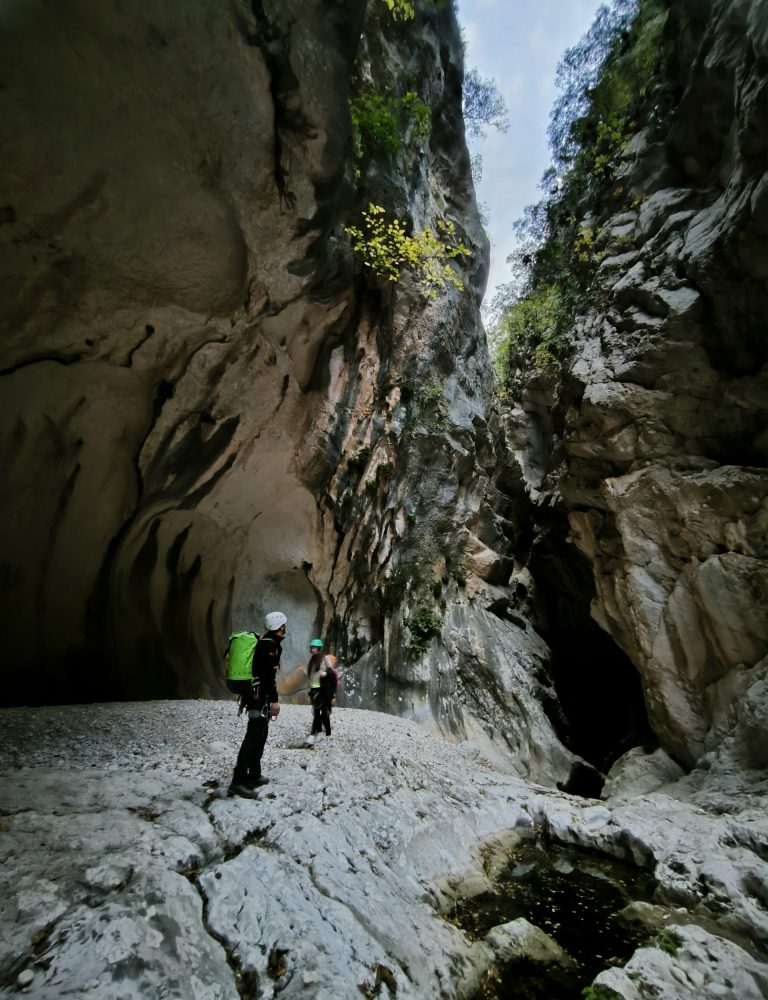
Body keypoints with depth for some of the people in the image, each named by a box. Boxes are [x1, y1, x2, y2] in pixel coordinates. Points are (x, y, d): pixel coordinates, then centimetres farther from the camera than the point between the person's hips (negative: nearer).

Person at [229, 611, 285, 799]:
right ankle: (238, 781, -5)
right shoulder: (270, 644, -15)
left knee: (260, 736, 16)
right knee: (253, 737, -8)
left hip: (256, 695, 10)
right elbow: (268, 674, -21)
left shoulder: (264, 642, 16)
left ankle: (254, 776, 24)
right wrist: (274, 700, -20)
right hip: (260, 697, -10)